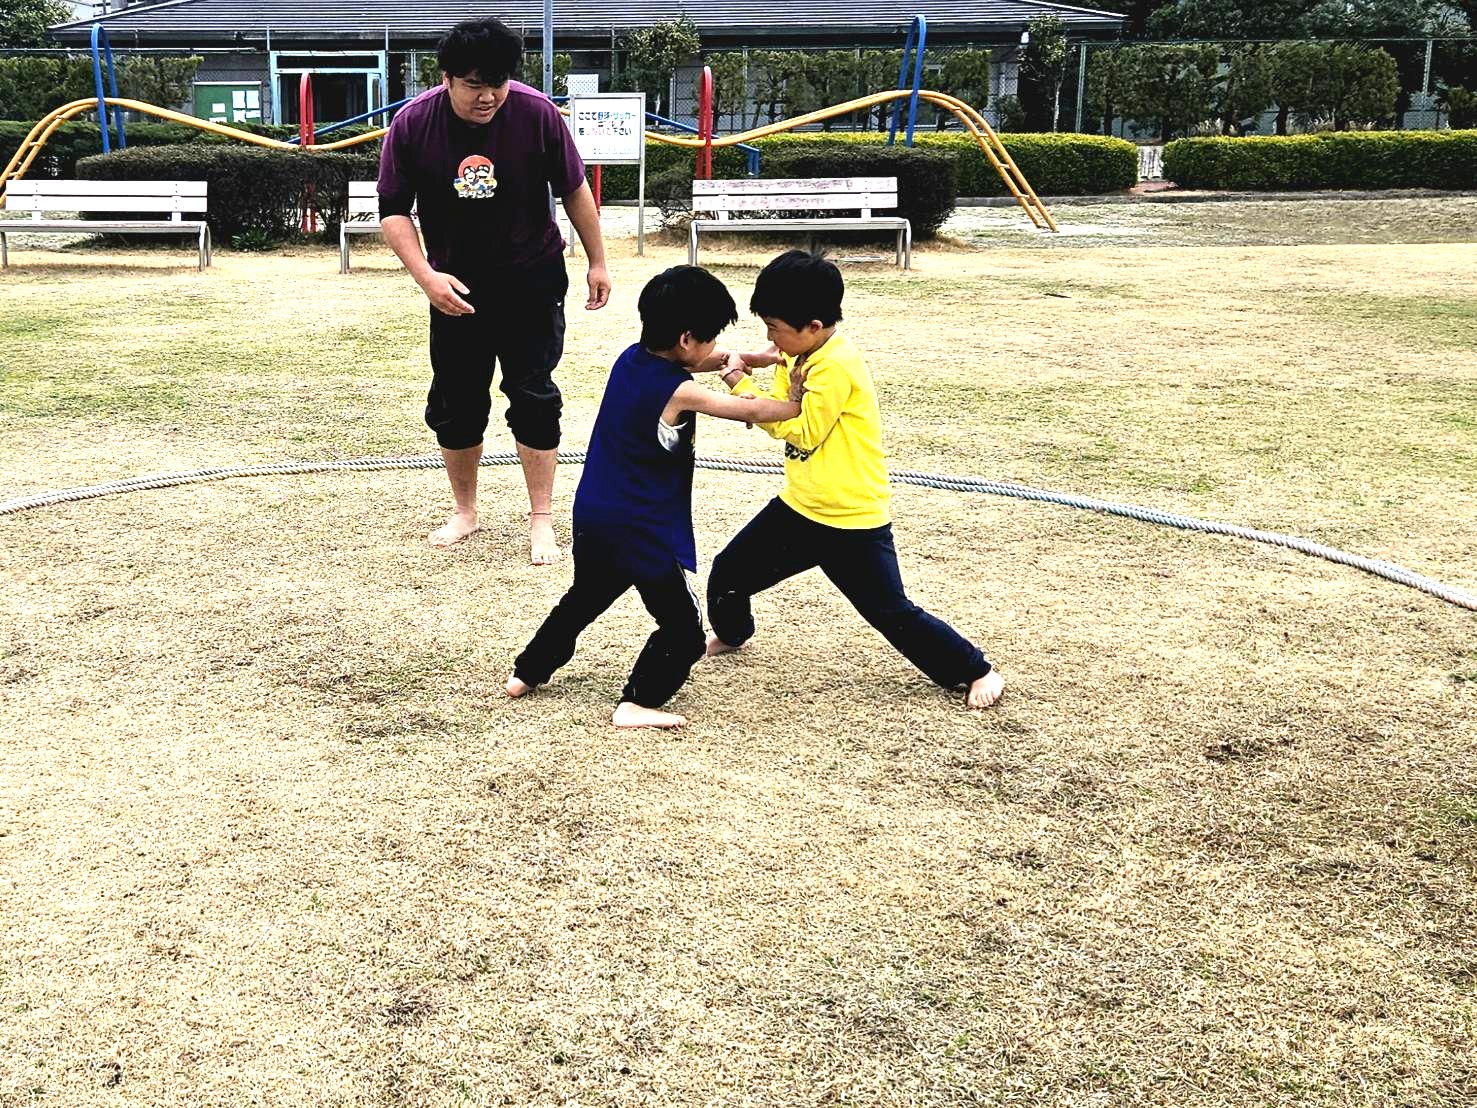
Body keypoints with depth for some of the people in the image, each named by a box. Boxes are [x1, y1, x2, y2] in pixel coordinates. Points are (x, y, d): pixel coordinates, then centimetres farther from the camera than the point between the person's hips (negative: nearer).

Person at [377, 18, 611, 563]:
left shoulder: (536, 112, -17)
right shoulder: (412, 124, -15)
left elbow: (574, 189, -3)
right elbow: (394, 211, -8)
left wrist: (597, 262, 3)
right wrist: (426, 276, -22)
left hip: (532, 286, -1)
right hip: (456, 288, 2)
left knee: (534, 399, -3)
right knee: (455, 404, 8)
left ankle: (542, 521, 8)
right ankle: (465, 511, 27)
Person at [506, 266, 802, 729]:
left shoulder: (632, 358, 3)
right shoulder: (678, 391, -19)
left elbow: (691, 362, 19)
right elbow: (750, 411, -13)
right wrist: (800, 406, 2)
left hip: (592, 518, 8)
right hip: (644, 533, -8)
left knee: (584, 599, 29)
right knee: (683, 629, 4)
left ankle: (526, 673, 35)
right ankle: (637, 703, -3)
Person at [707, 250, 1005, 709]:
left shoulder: (836, 366, -23)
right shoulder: (807, 355, 5)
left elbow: (801, 432, -22)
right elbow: (785, 417, 5)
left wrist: (742, 386, -18)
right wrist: (777, 367, -13)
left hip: (853, 523, -9)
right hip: (800, 508, 9)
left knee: (893, 613, -4)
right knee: (728, 572, 13)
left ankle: (977, 672, 12)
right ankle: (730, 635, 42)